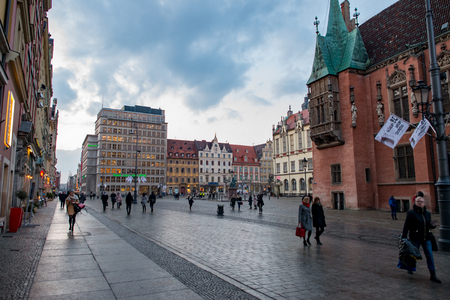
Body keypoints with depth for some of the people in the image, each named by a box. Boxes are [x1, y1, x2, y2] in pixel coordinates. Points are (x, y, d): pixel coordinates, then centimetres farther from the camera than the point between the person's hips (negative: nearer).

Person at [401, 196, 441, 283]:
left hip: (426, 237, 4)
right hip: (415, 237, -4)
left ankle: (433, 275, 4)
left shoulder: (427, 213, 9)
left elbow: (428, 225, 19)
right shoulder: (411, 213, -8)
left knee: (429, 255, -1)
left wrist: (432, 225, -5)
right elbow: (406, 226, -9)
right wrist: (403, 237, -12)